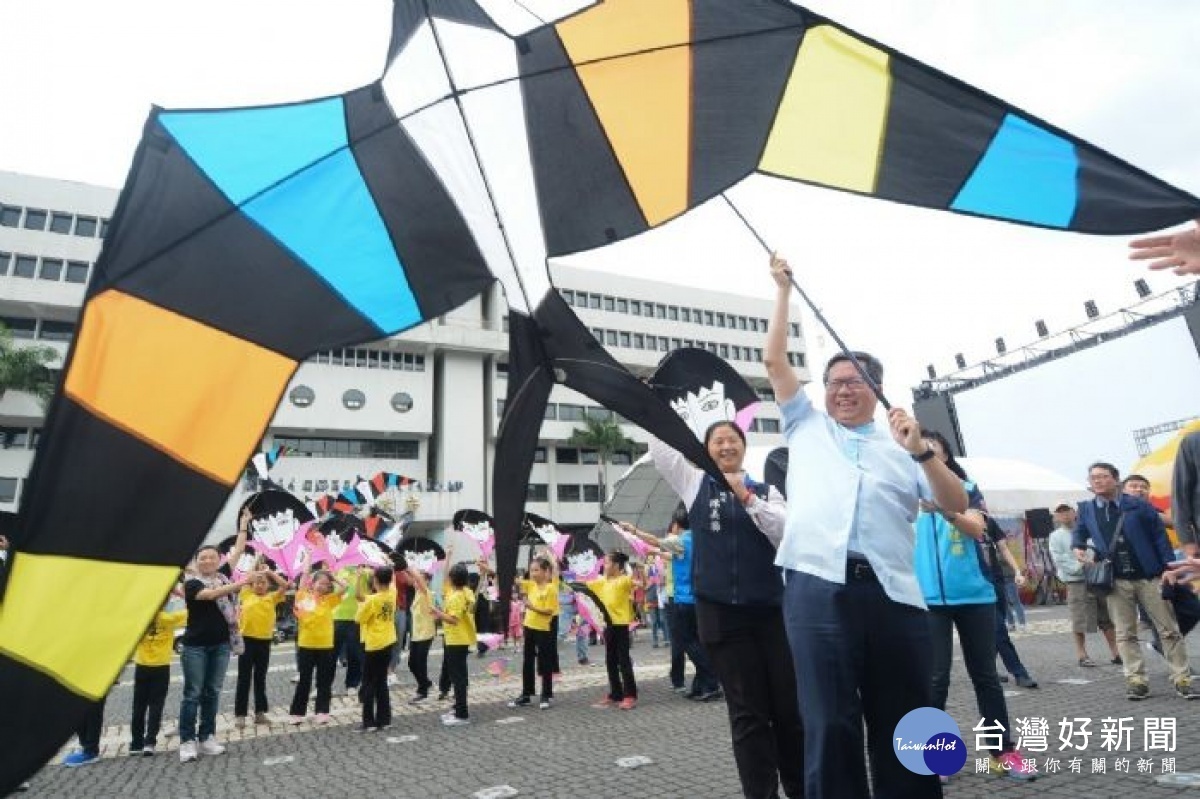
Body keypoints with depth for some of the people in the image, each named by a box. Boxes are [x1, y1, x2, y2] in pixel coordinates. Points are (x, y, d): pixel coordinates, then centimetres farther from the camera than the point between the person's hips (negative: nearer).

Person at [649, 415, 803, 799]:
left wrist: (748, 498, -15)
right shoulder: (695, 483, 5)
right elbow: (659, 443, -3)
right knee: (748, 712, 6)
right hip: (720, 613, -1)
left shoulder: (766, 490, 7)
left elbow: (787, 534, -8)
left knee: (789, 706, 11)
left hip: (770, 609, 2)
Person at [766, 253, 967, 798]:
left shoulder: (900, 448, 20)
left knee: (904, 726, 8)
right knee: (831, 724, -3)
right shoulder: (806, 427, 19)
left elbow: (957, 506, 10)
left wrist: (922, 452, -5)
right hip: (818, 587, -1)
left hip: (893, 592, 2)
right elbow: (774, 361, 18)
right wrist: (783, 289, 22)